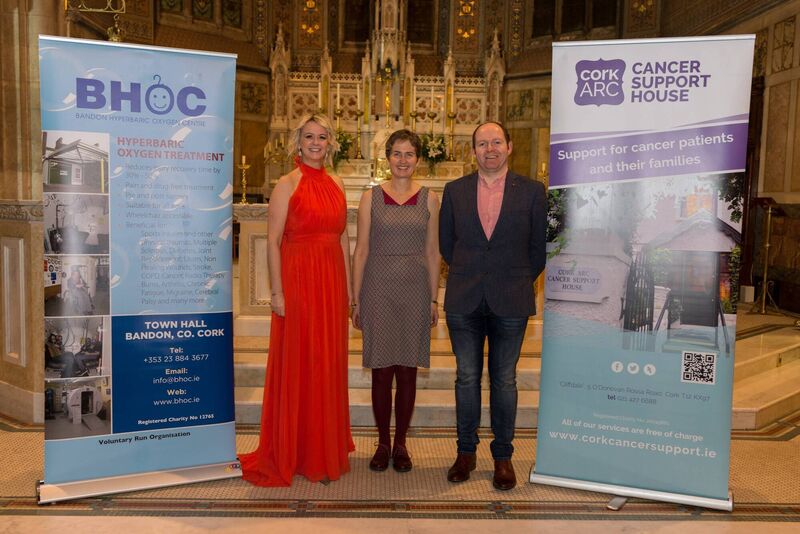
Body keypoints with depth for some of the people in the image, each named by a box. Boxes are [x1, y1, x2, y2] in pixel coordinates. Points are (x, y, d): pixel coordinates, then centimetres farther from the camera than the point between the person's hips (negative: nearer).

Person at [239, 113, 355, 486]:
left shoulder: (336, 184, 12)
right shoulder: (288, 184, -5)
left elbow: (343, 238, 14)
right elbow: (273, 241, -9)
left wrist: (348, 287, 10)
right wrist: (277, 292, -15)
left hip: (331, 281, 6)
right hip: (297, 279, -5)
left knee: (329, 364, 12)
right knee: (296, 364, 3)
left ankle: (325, 448, 28)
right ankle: (291, 453, 19)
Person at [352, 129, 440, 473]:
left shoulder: (428, 199, 6)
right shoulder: (370, 198, 4)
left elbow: (432, 251, 7)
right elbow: (361, 250, 3)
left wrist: (433, 298, 4)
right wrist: (356, 299, 0)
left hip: (415, 290, 1)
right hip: (378, 289, -1)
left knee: (407, 371, 6)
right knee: (381, 371, 3)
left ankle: (401, 444, 21)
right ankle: (383, 443, 19)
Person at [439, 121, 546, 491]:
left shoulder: (532, 191, 1)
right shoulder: (454, 191, 5)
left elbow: (539, 246, 5)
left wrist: (518, 281, 6)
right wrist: (468, 277, 10)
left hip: (510, 303, -1)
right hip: (464, 302, 2)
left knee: (504, 380, 7)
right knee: (466, 377, 9)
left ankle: (503, 456, 21)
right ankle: (466, 452, 23)